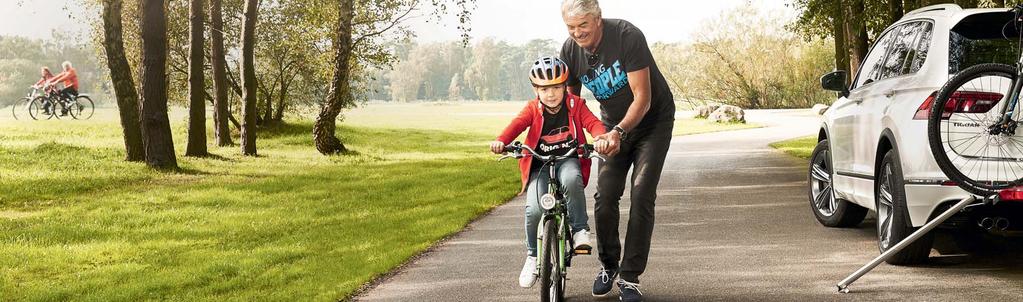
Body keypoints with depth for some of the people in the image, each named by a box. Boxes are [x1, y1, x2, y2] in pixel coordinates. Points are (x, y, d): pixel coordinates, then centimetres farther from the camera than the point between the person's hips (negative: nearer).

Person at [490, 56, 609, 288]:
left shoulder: (575, 104, 2)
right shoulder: (533, 109, 2)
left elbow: (592, 122, -11)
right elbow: (517, 124, -16)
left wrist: (602, 137, -36)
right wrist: (501, 141, -37)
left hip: (569, 159, -1)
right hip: (539, 165, 1)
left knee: (571, 180, -38)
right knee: (534, 209, -22)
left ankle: (580, 229, -17)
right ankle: (532, 256, 2)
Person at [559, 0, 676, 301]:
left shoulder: (627, 36, -29)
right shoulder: (570, 51, -12)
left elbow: (642, 98, -29)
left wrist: (619, 132, -42)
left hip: (652, 121, -4)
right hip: (614, 125, 4)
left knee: (641, 196, -14)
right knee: (605, 196, -8)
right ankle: (608, 265, 15)